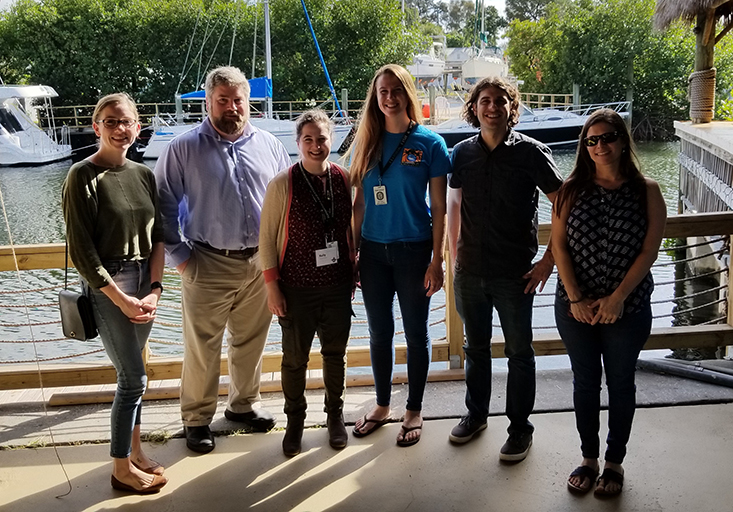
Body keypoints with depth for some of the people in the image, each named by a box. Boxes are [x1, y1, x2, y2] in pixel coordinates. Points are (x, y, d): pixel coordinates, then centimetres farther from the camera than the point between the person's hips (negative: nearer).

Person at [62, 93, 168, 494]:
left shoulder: (143, 175, 7)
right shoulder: (82, 176, -10)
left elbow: (156, 236, 7)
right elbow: (81, 249, -13)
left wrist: (154, 289, -4)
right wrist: (121, 298, -14)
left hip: (144, 283, 6)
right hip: (106, 285, -6)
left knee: (131, 373, 15)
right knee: (134, 378, -3)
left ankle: (134, 452, 30)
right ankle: (122, 470, 13)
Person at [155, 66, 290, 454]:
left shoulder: (268, 145, 7)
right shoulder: (184, 148, -3)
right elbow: (162, 204, -1)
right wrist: (179, 255, -4)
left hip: (260, 263, 4)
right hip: (207, 265, -3)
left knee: (251, 341, 16)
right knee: (202, 348, 4)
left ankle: (244, 403, 35)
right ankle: (196, 418, 20)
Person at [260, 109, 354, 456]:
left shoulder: (344, 180, 0)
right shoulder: (283, 184, -9)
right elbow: (267, 236, -6)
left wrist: (354, 271, 12)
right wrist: (272, 286, -7)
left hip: (337, 286, 3)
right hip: (297, 288, -2)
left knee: (335, 353, 15)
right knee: (294, 358, 9)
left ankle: (335, 414, 34)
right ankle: (294, 421, 28)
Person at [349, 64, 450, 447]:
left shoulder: (429, 143, -5)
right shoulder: (366, 144, 5)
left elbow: (438, 208, -5)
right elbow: (359, 203, 8)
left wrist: (436, 260, -9)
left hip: (414, 250, -3)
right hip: (373, 250, 3)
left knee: (415, 333, 8)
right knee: (379, 332, 14)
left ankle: (414, 411, 24)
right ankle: (382, 406, 31)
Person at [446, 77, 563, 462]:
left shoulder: (530, 152, -9)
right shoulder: (463, 153, 3)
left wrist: (549, 260, -9)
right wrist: (455, 255, 10)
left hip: (515, 274, -3)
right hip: (470, 271, 4)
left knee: (519, 352, 8)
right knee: (475, 346, 17)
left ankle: (520, 427, 23)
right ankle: (476, 414, 36)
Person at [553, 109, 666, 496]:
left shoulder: (646, 191, -5)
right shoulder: (572, 189, -2)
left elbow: (648, 251, -8)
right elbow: (559, 246, -3)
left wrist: (617, 299, -15)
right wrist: (575, 299, -11)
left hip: (628, 309, -1)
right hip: (575, 308, 1)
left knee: (620, 383, 12)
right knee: (585, 381, 13)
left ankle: (615, 462, 29)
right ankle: (588, 457, 30)